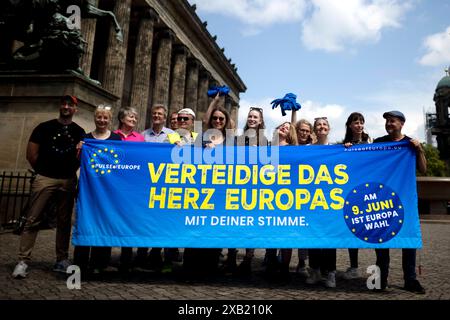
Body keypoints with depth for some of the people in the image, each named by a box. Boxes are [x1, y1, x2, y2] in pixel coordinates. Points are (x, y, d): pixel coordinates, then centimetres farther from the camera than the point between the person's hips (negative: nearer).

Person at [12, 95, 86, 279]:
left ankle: (62, 260, 15)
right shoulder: (44, 127, 6)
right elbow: (31, 154, 5)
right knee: (32, 220, -5)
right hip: (45, 179, -2)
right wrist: (41, 170, 7)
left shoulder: (79, 132, 10)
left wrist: (71, 170, 2)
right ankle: (23, 261, 0)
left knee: (64, 222, 7)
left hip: (68, 181, 2)